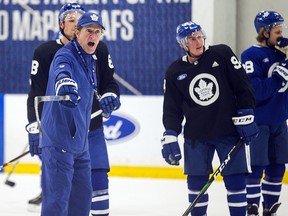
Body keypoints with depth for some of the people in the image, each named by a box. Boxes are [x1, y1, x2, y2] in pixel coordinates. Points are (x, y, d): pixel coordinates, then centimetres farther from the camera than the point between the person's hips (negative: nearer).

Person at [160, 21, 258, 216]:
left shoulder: (222, 55, -4)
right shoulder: (175, 72, 2)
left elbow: (243, 88, -3)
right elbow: (172, 109, 6)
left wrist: (245, 118, -7)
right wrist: (170, 137, -4)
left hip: (229, 131, -2)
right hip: (196, 136, 2)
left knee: (235, 180, -3)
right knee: (196, 181, 2)